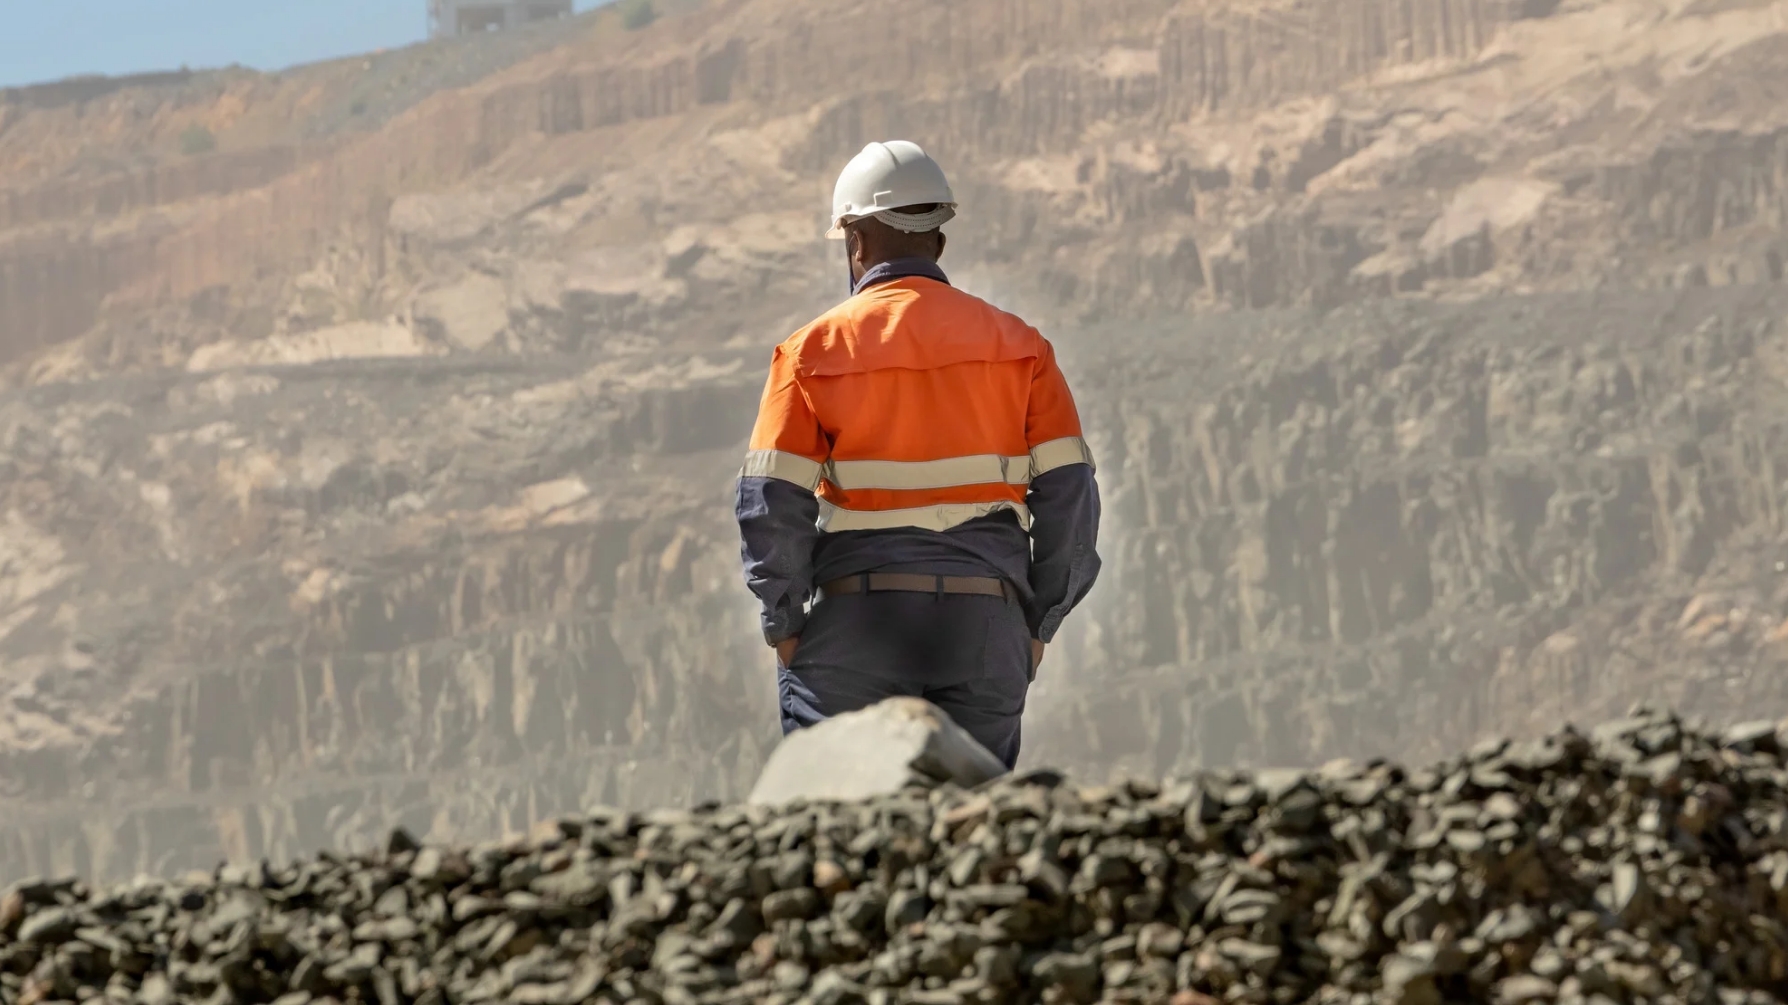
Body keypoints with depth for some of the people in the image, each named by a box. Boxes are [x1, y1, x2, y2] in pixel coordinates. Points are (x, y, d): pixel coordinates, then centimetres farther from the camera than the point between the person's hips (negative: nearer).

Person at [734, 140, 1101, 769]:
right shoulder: (1017, 345, 7)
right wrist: (1037, 623, 10)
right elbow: (1069, 492, 3)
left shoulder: (814, 351, 1)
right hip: (985, 624, 2)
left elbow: (771, 504, -6)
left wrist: (784, 626, 3)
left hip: (855, 623, -2)